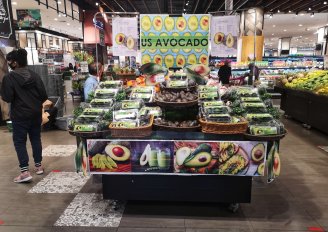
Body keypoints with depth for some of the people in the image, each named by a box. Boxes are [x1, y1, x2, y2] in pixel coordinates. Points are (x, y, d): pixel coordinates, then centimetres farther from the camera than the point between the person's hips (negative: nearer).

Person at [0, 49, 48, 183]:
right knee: (36, 139, 15)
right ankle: (38, 166, 24)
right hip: (36, 113, 5)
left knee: (19, 142, 3)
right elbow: (44, 96, -1)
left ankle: (25, 172, -3)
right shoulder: (34, 76, 0)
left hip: (20, 115, -4)